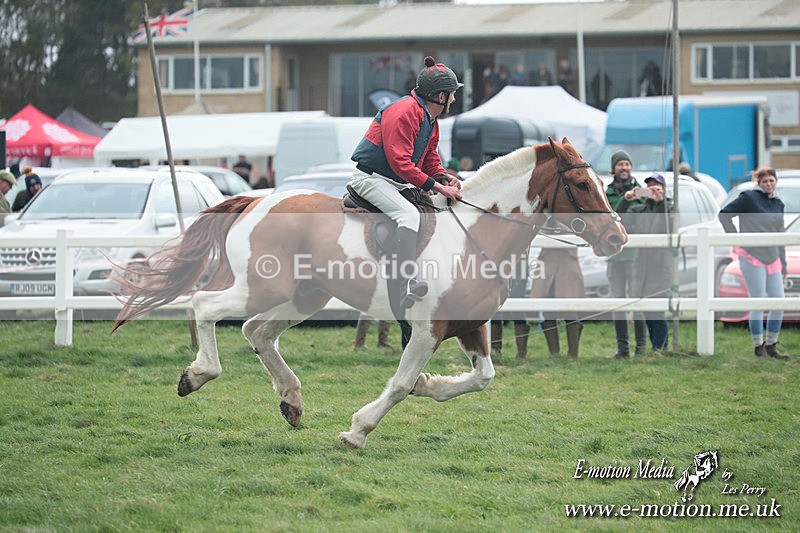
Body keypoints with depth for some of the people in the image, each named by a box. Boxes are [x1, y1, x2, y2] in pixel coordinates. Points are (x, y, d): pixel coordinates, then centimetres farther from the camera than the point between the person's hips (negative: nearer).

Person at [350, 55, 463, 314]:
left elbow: (430, 160, 19)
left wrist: (444, 177, -4)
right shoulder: (404, 112, -20)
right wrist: (437, 186, -23)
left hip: (398, 183, 11)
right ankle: (405, 284, -44)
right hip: (371, 178, -11)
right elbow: (400, 162, -25)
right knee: (409, 214, -32)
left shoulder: (431, 120, 14)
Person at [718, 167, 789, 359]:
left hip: (772, 258, 6)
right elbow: (724, 214, -2)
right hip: (752, 257, -6)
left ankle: (771, 346, 14)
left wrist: (783, 265, 20)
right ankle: (759, 347, 3)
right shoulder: (749, 198, -4)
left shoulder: (778, 204, 15)